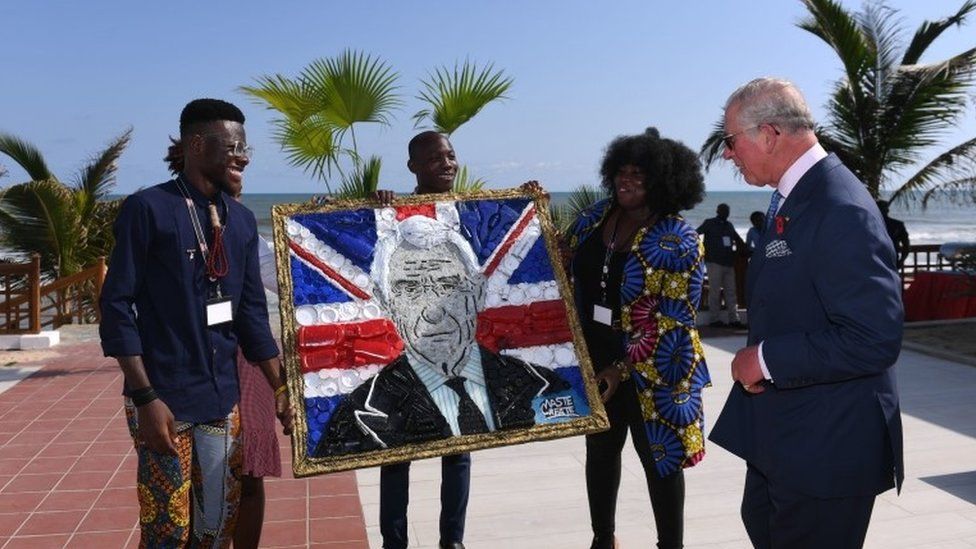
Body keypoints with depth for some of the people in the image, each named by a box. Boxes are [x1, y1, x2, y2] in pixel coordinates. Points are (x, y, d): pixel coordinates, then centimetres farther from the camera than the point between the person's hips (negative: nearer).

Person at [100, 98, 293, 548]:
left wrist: (280, 387, 6)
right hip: (163, 399, -5)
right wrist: (145, 396, -16)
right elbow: (117, 305, -10)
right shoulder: (147, 209, -8)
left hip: (223, 399, 6)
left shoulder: (242, 220, 9)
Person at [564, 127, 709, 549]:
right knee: (600, 450, 18)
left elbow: (673, 321, -17)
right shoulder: (592, 220, 1)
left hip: (650, 370, -5)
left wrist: (624, 368, -19)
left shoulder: (678, 242, -15)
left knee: (659, 458, 8)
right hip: (593, 360, 6)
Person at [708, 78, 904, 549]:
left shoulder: (841, 210, -25)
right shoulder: (792, 197, 7)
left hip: (825, 444, -10)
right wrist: (757, 359, 4)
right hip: (780, 432, 10)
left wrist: (767, 359, -22)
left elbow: (875, 340, -30)